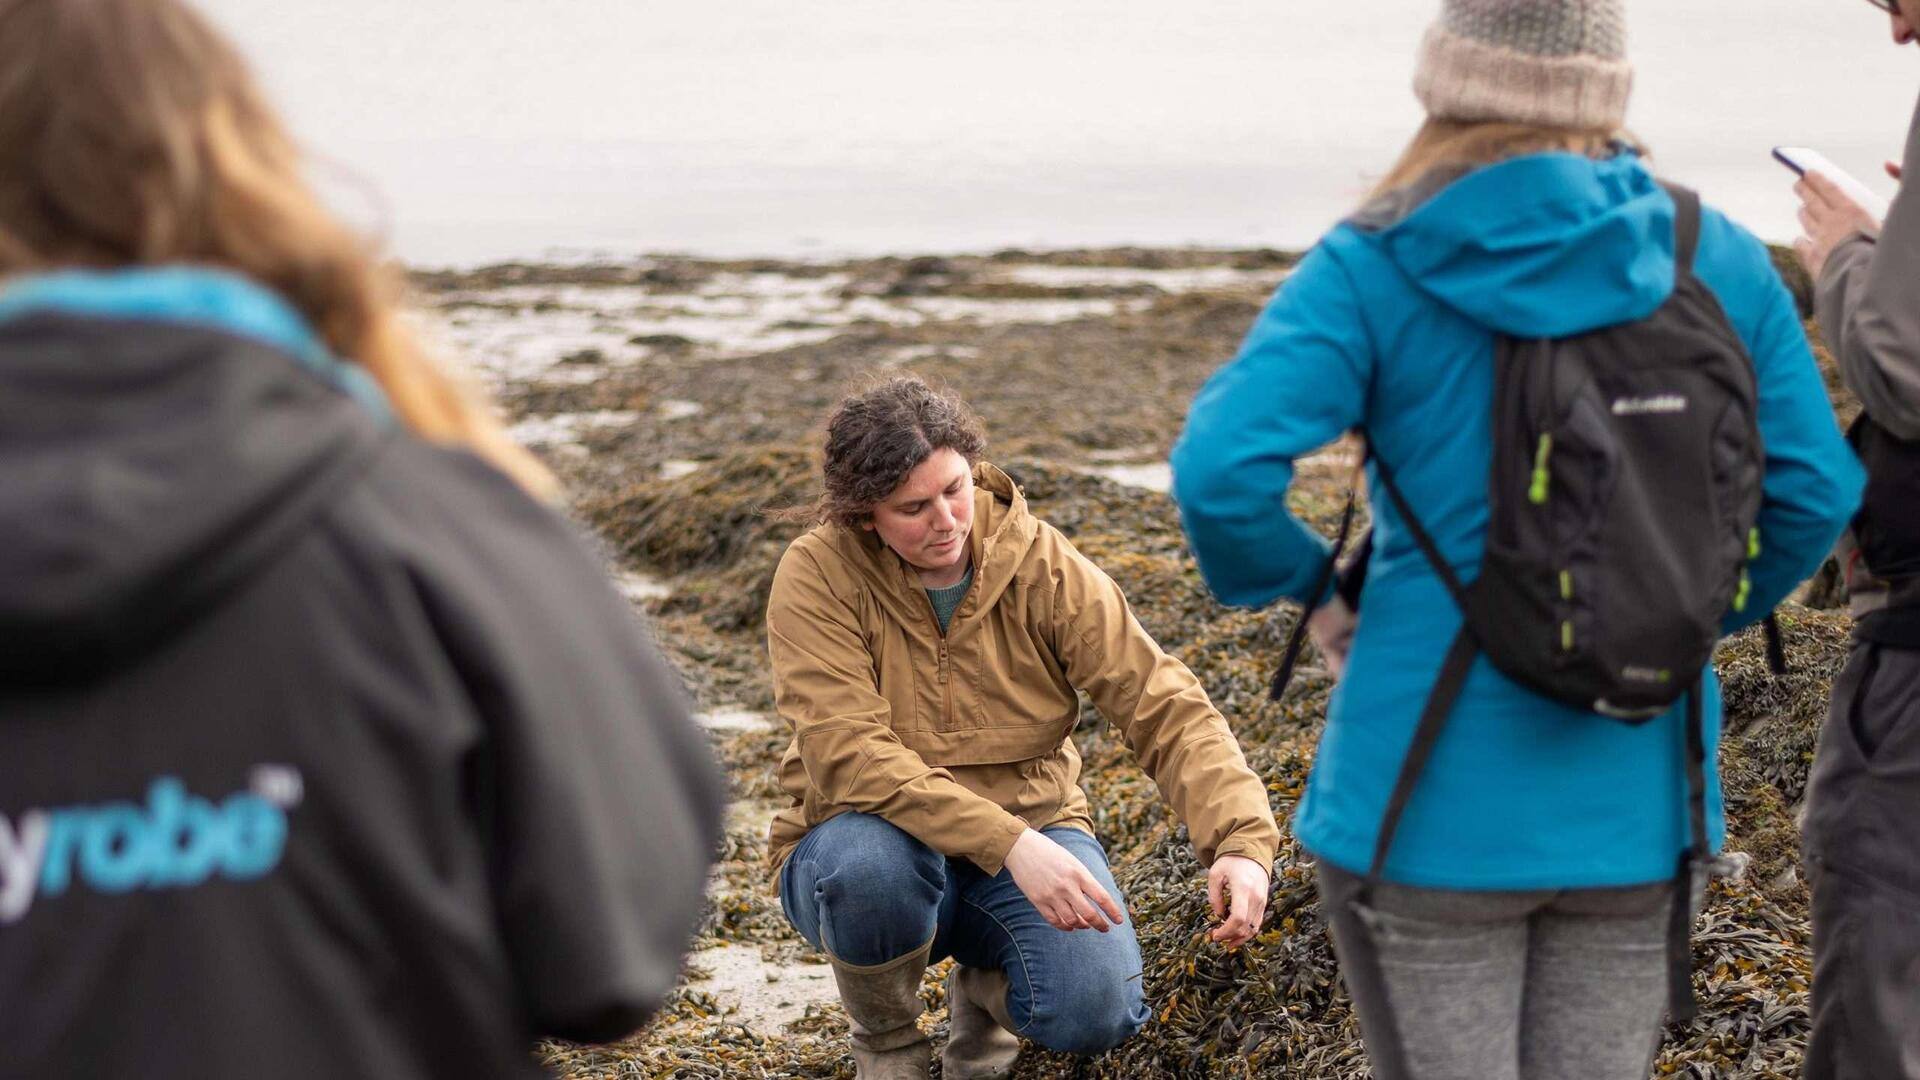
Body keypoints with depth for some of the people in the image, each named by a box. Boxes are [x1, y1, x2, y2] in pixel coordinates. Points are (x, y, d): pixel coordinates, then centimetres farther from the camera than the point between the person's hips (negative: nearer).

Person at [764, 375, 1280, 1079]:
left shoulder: (1042, 564, -9)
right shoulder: (817, 577, -17)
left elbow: (1164, 706, -13)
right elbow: (852, 757, -27)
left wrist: (1242, 842, -30)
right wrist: (1009, 844, -38)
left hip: (1030, 832, 2)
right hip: (880, 840, -1)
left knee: (1095, 1013, -25)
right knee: (873, 864, -38)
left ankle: (985, 987, 15)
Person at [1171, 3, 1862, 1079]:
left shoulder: (1373, 271, -9)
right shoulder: (1718, 261, 0)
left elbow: (1221, 469, -20)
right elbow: (1815, 490, 0)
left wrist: (1304, 585, -2)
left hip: (1434, 798, -3)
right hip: (1636, 802, 3)